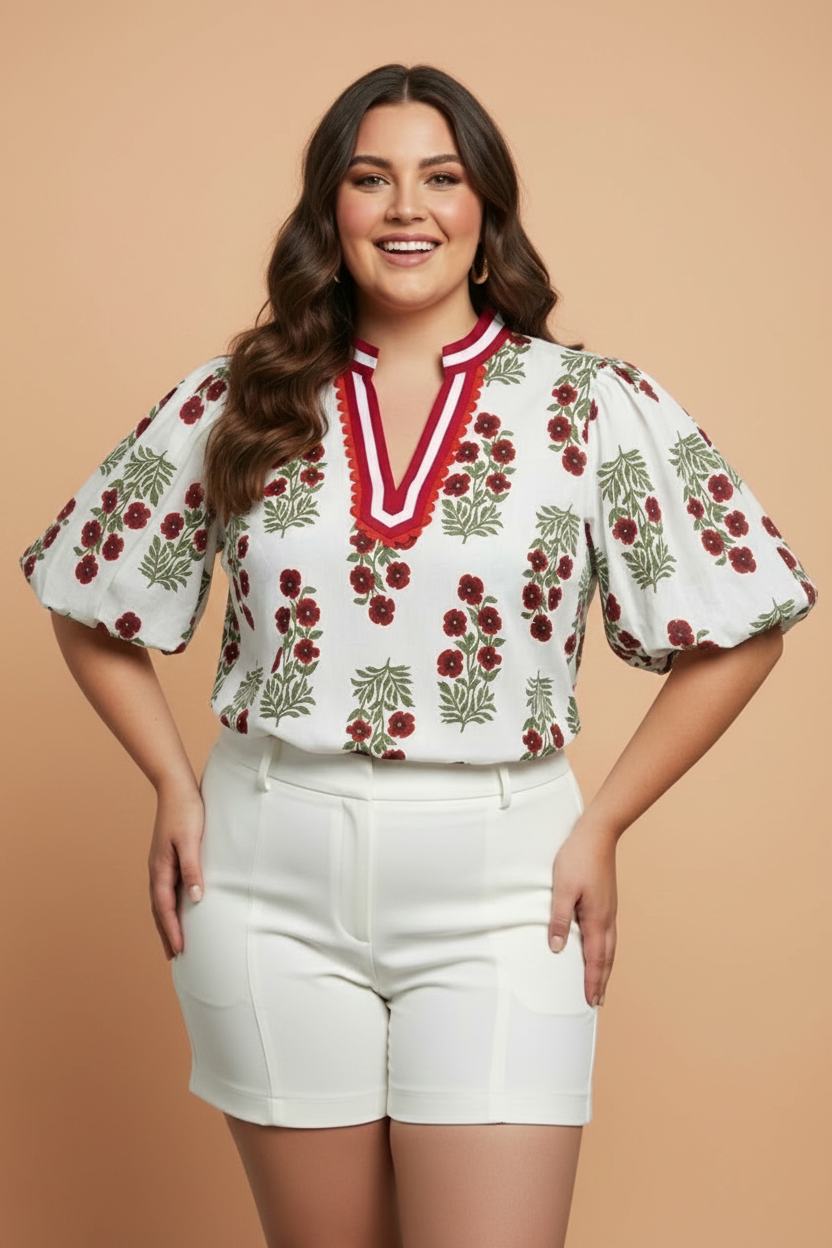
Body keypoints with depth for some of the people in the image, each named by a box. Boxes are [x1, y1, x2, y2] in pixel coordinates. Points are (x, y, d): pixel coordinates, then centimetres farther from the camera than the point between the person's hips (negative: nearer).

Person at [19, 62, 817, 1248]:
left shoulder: (594, 407, -3)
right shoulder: (236, 401, 3)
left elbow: (737, 628, 0)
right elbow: (91, 602, 13)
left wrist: (601, 825, -4)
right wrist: (172, 786, 4)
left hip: (496, 890, -1)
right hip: (270, 890, 2)